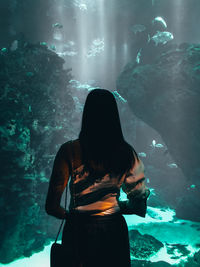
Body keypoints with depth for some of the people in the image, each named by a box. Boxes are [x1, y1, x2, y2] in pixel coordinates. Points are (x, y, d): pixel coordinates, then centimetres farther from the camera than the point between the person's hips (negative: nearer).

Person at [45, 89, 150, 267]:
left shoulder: (69, 150, -13)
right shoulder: (126, 152, -6)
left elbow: (52, 206, -12)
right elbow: (139, 201, 0)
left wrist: (69, 215, 7)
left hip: (78, 231, -1)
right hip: (114, 231, 2)